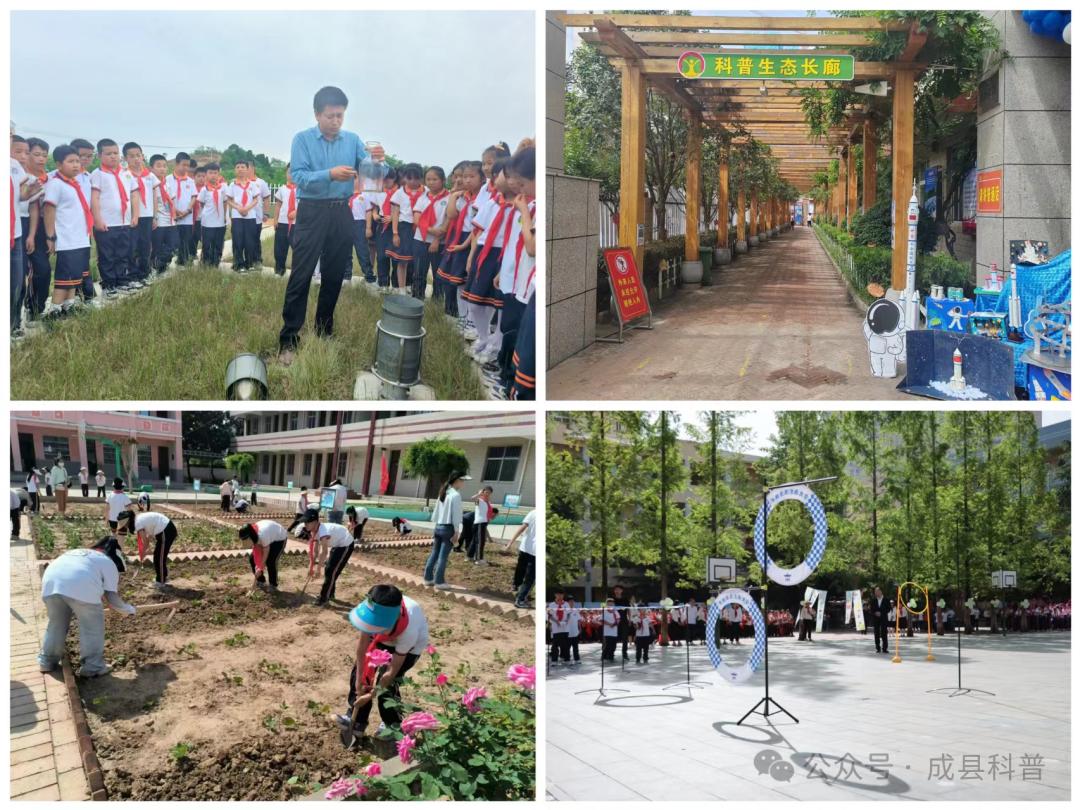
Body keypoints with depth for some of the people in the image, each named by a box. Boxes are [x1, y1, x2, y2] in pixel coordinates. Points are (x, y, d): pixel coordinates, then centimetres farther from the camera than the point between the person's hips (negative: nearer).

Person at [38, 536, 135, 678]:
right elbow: (112, 598, 18)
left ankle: (47, 661, 36)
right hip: (80, 586, -5)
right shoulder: (108, 563, 25)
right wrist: (128, 609, 37)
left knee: (56, 623, 26)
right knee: (92, 626, 14)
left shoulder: (75, 552, 41)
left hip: (51, 582, 5)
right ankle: (92, 667, 18)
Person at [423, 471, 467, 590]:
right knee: (443, 555, -3)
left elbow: (436, 511, 14)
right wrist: (456, 531, -11)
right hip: (448, 528, -8)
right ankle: (439, 582, 0)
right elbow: (455, 515, -14)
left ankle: (428, 578, 19)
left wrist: (437, 525, 18)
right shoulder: (456, 495, -13)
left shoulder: (443, 493, 11)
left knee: (434, 553, 14)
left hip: (438, 526, 8)